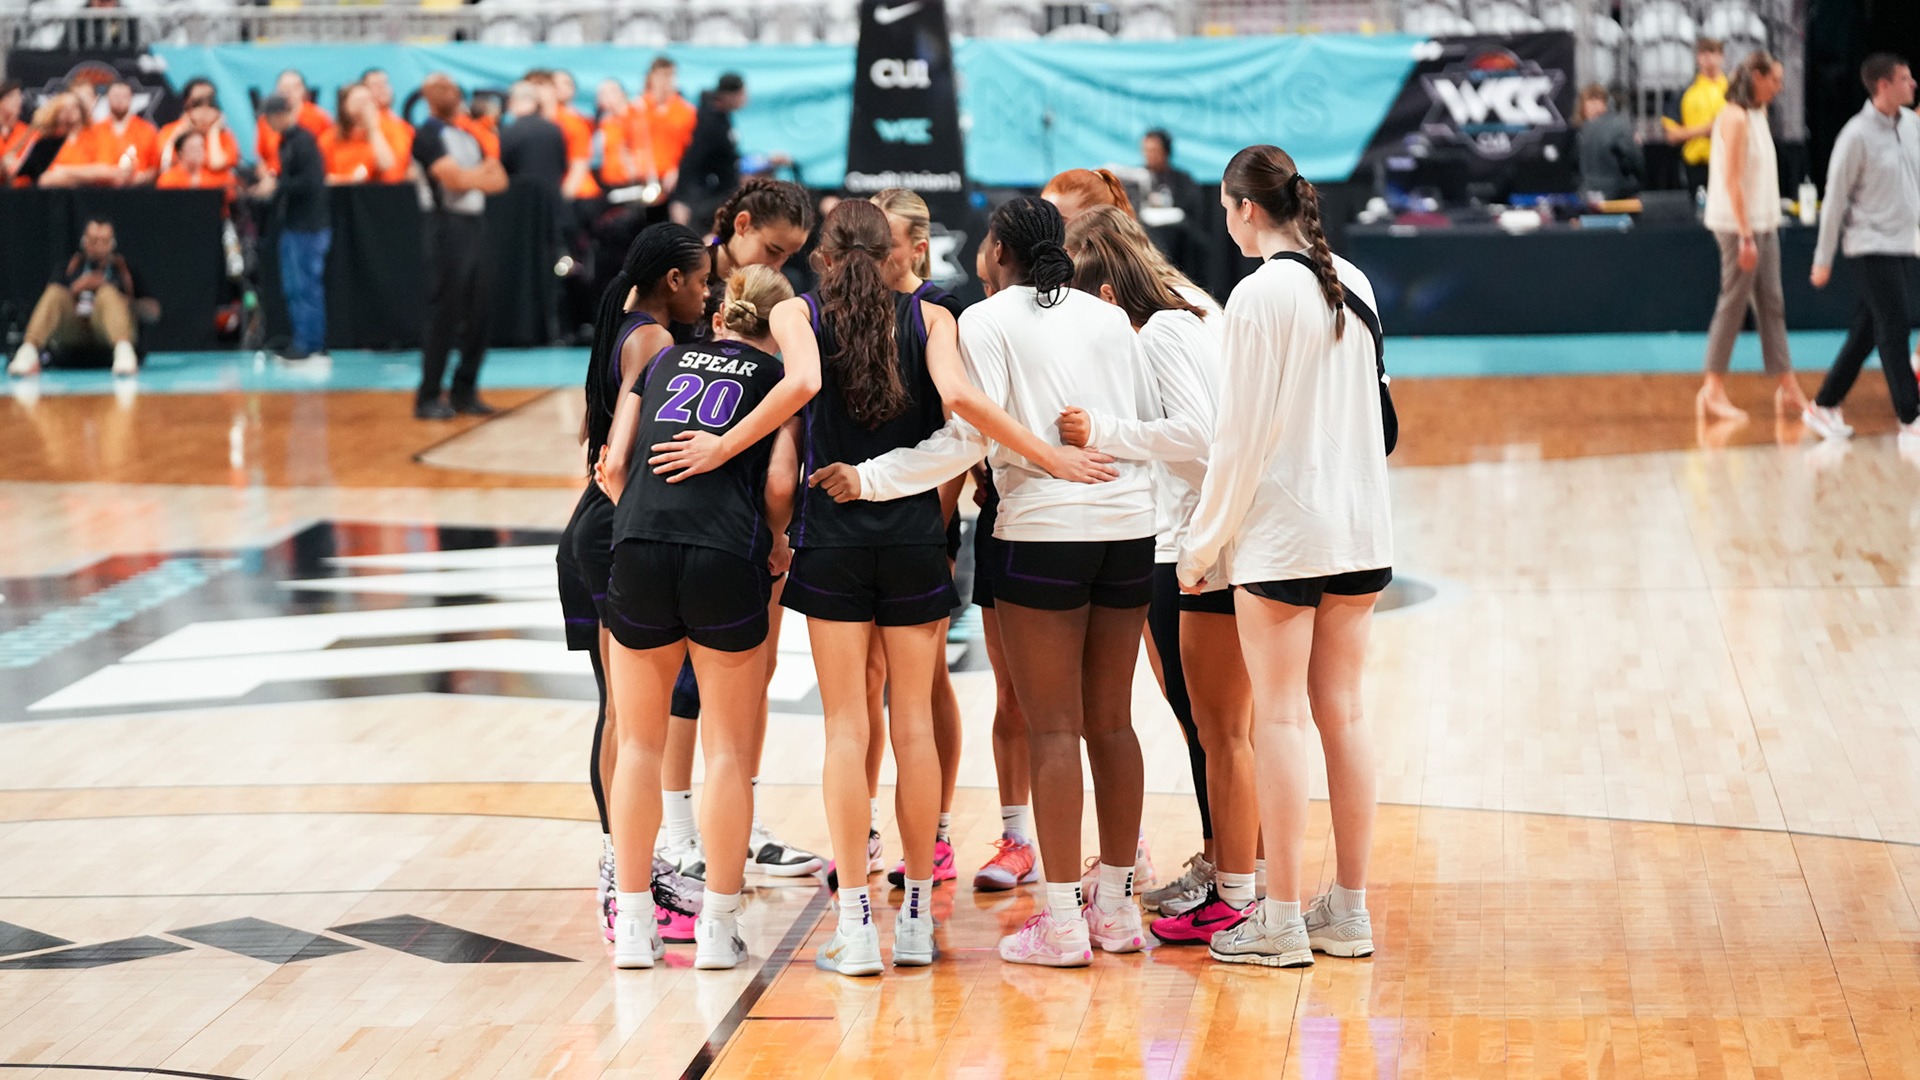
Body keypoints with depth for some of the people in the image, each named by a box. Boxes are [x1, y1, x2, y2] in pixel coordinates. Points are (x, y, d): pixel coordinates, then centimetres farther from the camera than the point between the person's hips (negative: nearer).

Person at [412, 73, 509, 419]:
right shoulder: (429, 134, -4)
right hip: (448, 226, -7)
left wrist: (471, 177, -7)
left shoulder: (468, 137, 20)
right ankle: (428, 397, -3)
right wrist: (484, 173, 2)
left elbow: (499, 180, 12)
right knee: (445, 316, -7)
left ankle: (465, 391, 14)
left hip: (476, 226, 7)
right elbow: (453, 178, -15)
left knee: (478, 315, 6)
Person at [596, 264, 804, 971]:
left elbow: (614, 468, 13)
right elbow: (779, 483, 0)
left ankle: (633, 925, 13)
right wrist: (772, 544, 17)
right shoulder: (779, 376, 13)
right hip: (726, 558, -3)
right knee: (728, 749, 6)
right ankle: (717, 927, 6)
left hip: (638, 550, 3)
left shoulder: (663, 362, 22)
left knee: (638, 742, 13)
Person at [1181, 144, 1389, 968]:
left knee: (1280, 716, -2)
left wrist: (1203, 543, -3)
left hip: (1281, 527, -7)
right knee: (1344, 713, 10)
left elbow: (1242, 435, -12)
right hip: (1359, 527, 7)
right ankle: (1349, 912, 14)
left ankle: (1282, 921, 0)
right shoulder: (1352, 284, 8)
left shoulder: (1258, 295, -12)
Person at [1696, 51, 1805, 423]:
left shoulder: (1757, 115, 14)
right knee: (1734, 305, -5)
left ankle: (1788, 391, 9)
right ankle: (1713, 392, 0)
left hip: (1763, 224, 9)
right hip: (1739, 225, -9)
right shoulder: (1736, 117, -13)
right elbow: (1732, 181, -18)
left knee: (1771, 305, 8)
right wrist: (1746, 236, -21)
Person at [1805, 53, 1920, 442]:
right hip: (1873, 246, -7)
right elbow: (1835, 198, -9)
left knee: (1865, 333, 10)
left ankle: (1825, 406, 18)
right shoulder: (1857, 136, -13)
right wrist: (1823, 260, -7)